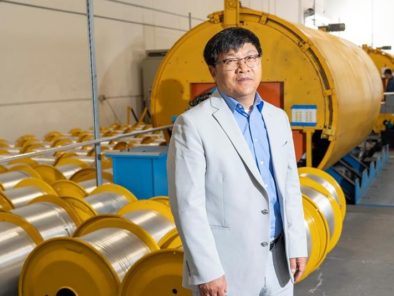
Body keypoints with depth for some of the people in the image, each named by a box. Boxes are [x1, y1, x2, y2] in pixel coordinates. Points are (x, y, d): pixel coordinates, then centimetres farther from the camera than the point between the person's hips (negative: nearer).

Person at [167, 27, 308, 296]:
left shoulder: (278, 118, 7)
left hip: (277, 261, 6)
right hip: (225, 266, -5)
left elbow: (290, 185, 10)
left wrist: (297, 244, 6)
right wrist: (207, 271, -16)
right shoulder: (193, 124, -12)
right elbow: (188, 204, -15)